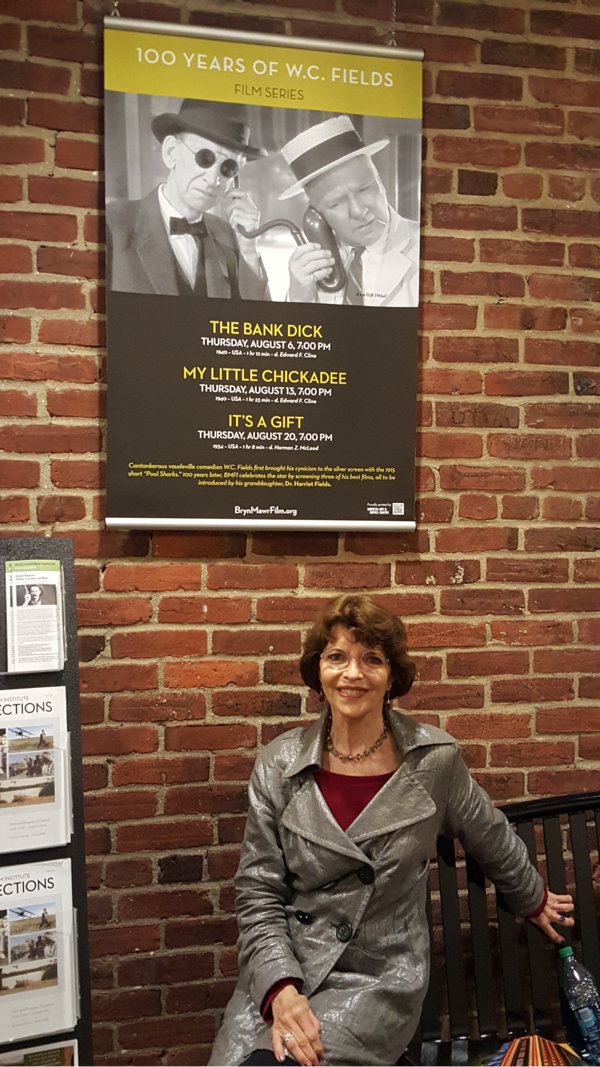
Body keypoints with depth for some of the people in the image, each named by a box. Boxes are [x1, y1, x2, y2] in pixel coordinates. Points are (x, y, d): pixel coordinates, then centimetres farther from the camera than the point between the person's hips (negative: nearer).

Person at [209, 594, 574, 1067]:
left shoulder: (435, 758, -7)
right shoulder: (280, 765, -5)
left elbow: (491, 838, 13)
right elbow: (258, 894, -2)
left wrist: (533, 899, 28)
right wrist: (281, 990, -16)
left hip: (378, 978, -2)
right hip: (280, 971, 2)